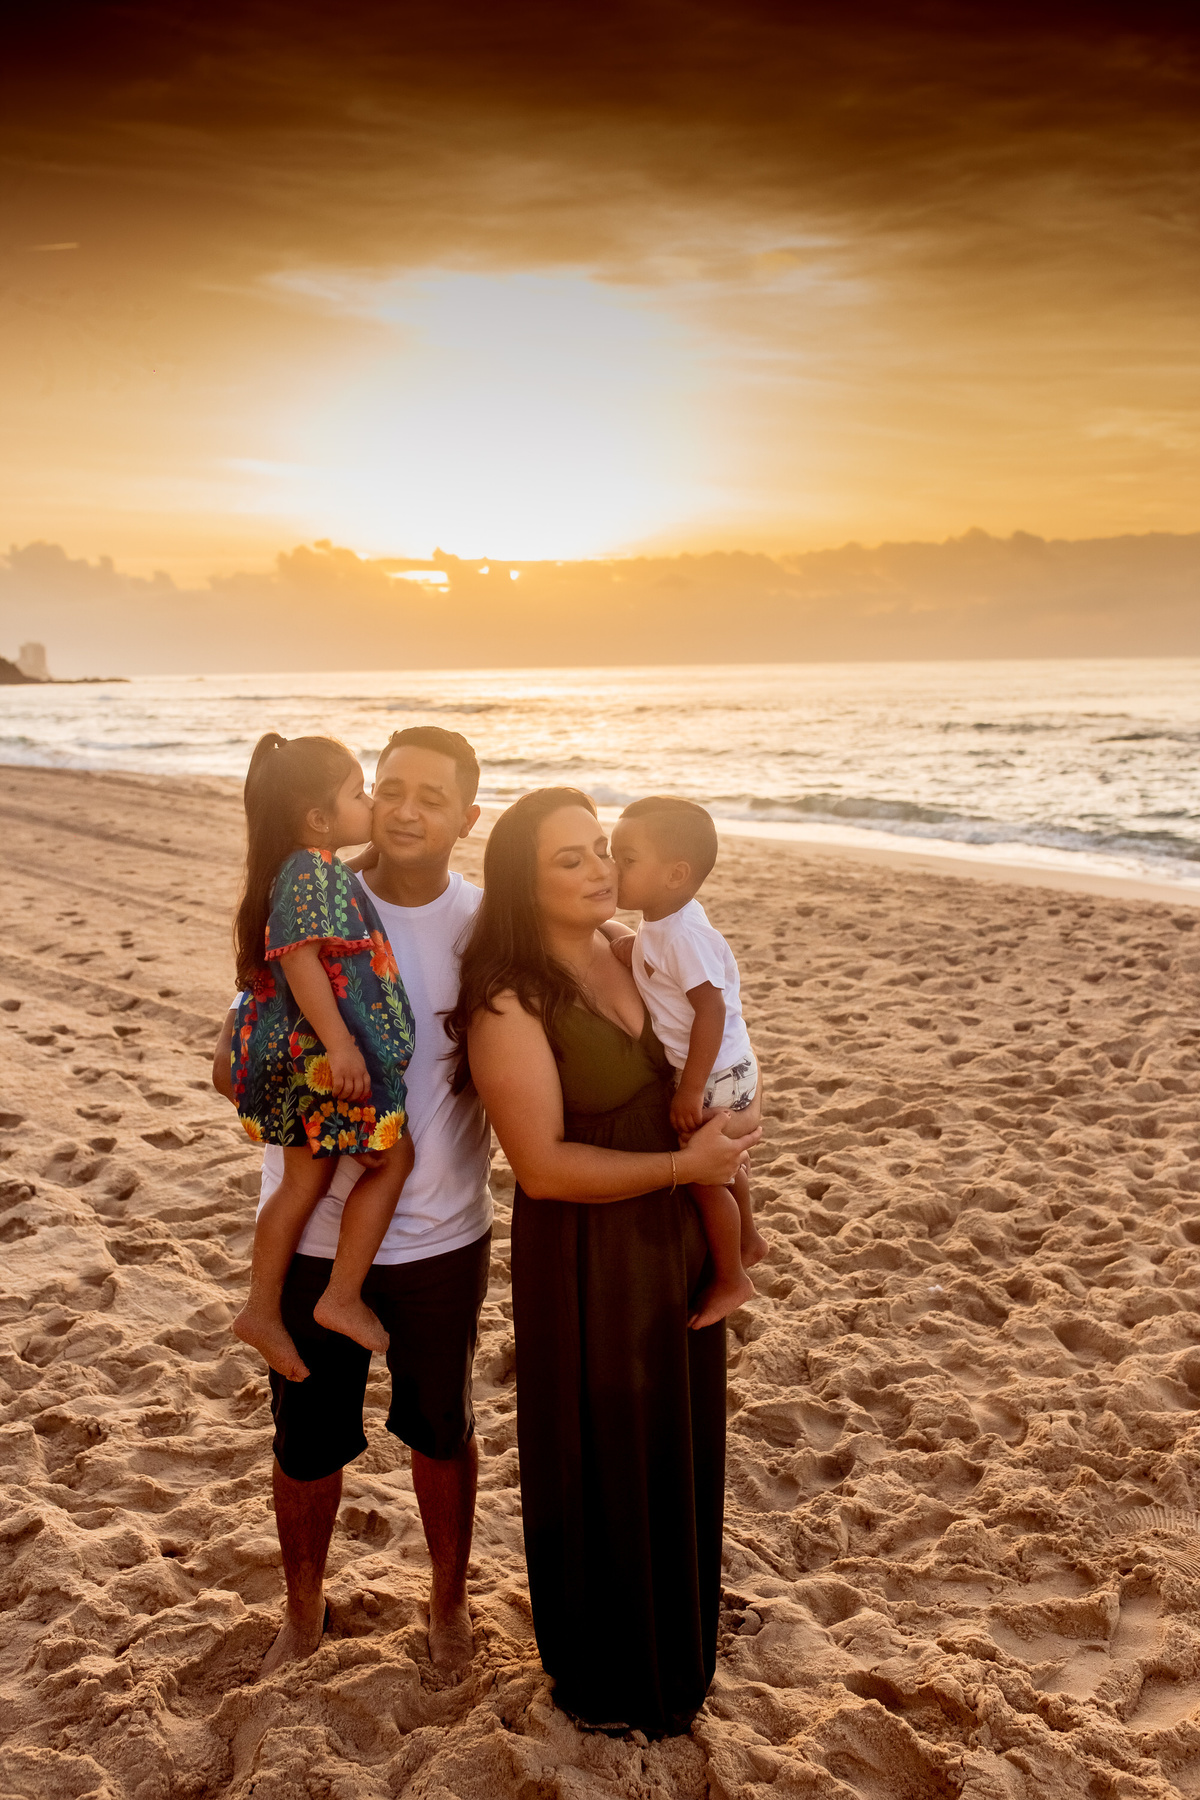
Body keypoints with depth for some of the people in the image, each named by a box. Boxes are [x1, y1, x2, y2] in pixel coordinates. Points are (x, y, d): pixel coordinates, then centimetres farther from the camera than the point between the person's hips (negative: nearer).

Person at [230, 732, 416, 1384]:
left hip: (306, 1058, 10)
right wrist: (339, 1042, -31)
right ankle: (342, 1298, 10)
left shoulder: (308, 869, 14)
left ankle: (262, 1309, 27)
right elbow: (299, 956, -28)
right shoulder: (313, 872, -18)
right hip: (322, 1056, -10)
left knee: (304, 1178, 17)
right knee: (394, 1156, 4)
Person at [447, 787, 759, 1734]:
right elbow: (543, 1164, -25)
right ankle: (605, 1677, 38)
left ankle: (671, 1636, 49)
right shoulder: (510, 1004, -23)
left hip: (673, 1239, 7)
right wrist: (685, 1166, -20)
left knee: (675, 1450, 23)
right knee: (604, 1468, 12)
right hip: (587, 1260, -7)